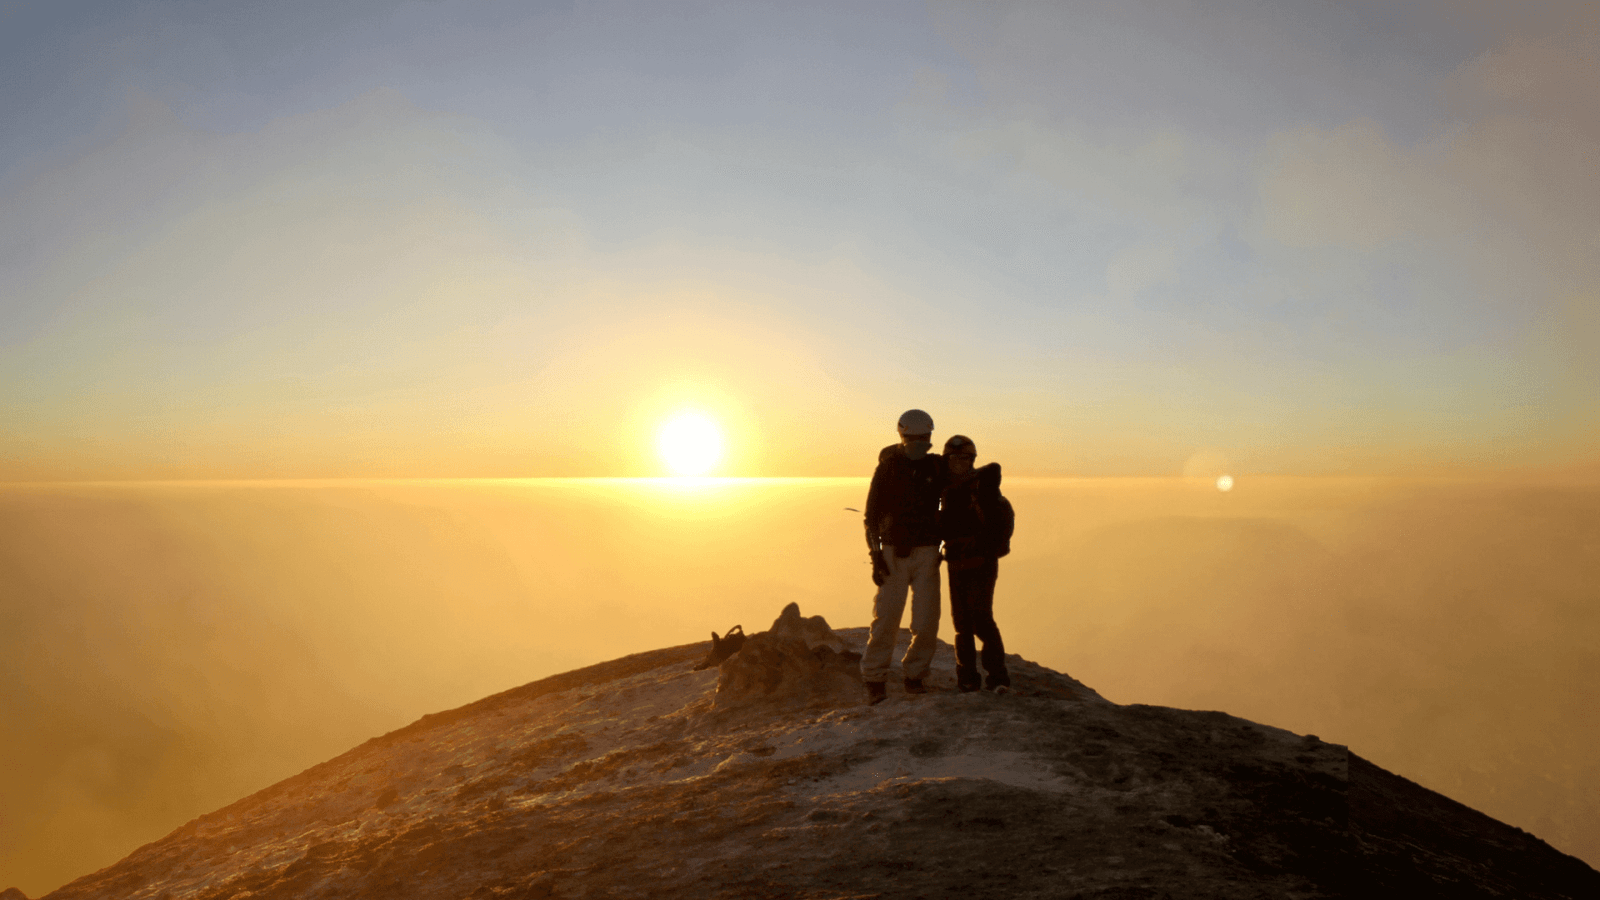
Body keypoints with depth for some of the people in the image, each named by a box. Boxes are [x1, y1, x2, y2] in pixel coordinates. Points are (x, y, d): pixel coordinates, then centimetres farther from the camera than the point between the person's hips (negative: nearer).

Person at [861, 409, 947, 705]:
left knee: (926, 622, -3)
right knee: (886, 619, -7)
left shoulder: (937, 467, 5)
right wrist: (875, 556, -11)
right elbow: (872, 515, -2)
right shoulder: (886, 469, -3)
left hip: (927, 552, 3)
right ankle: (874, 679, 8)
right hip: (893, 553, -3)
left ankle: (914, 675, 16)